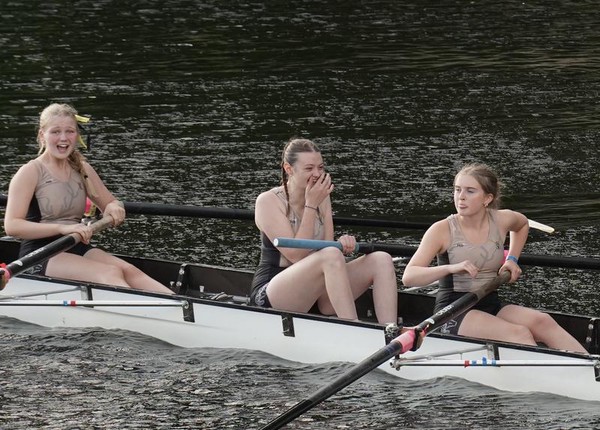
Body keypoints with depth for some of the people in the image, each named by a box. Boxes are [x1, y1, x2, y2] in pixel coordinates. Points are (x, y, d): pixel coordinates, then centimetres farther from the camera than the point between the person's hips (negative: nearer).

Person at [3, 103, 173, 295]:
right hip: (40, 255, -6)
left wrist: (114, 208, -5)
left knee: (128, 270, -23)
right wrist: (63, 228, -27)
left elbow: (110, 203, 22)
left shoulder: (82, 169, 13)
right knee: (110, 274, -30)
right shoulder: (30, 172, -6)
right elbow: (12, 225, -17)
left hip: (78, 249, 6)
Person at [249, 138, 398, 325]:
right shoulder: (268, 202, -10)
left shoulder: (322, 198, 10)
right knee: (331, 256, -35)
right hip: (270, 294, -7)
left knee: (381, 260, -13)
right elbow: (296, 255, -19)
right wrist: (311, 206, -17)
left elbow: (327, 250, 4)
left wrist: (342, 246, -19)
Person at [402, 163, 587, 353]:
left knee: (543, 322, -25)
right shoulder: (442, 230, -8)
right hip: (452, 312, -5)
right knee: (518, 333, -30)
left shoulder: (501, 220, 4)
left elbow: (522, 224, 31)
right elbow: (408, 277, -18)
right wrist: (451, 268, -32)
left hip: (492, 307, 5)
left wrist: (513, 259, 17)